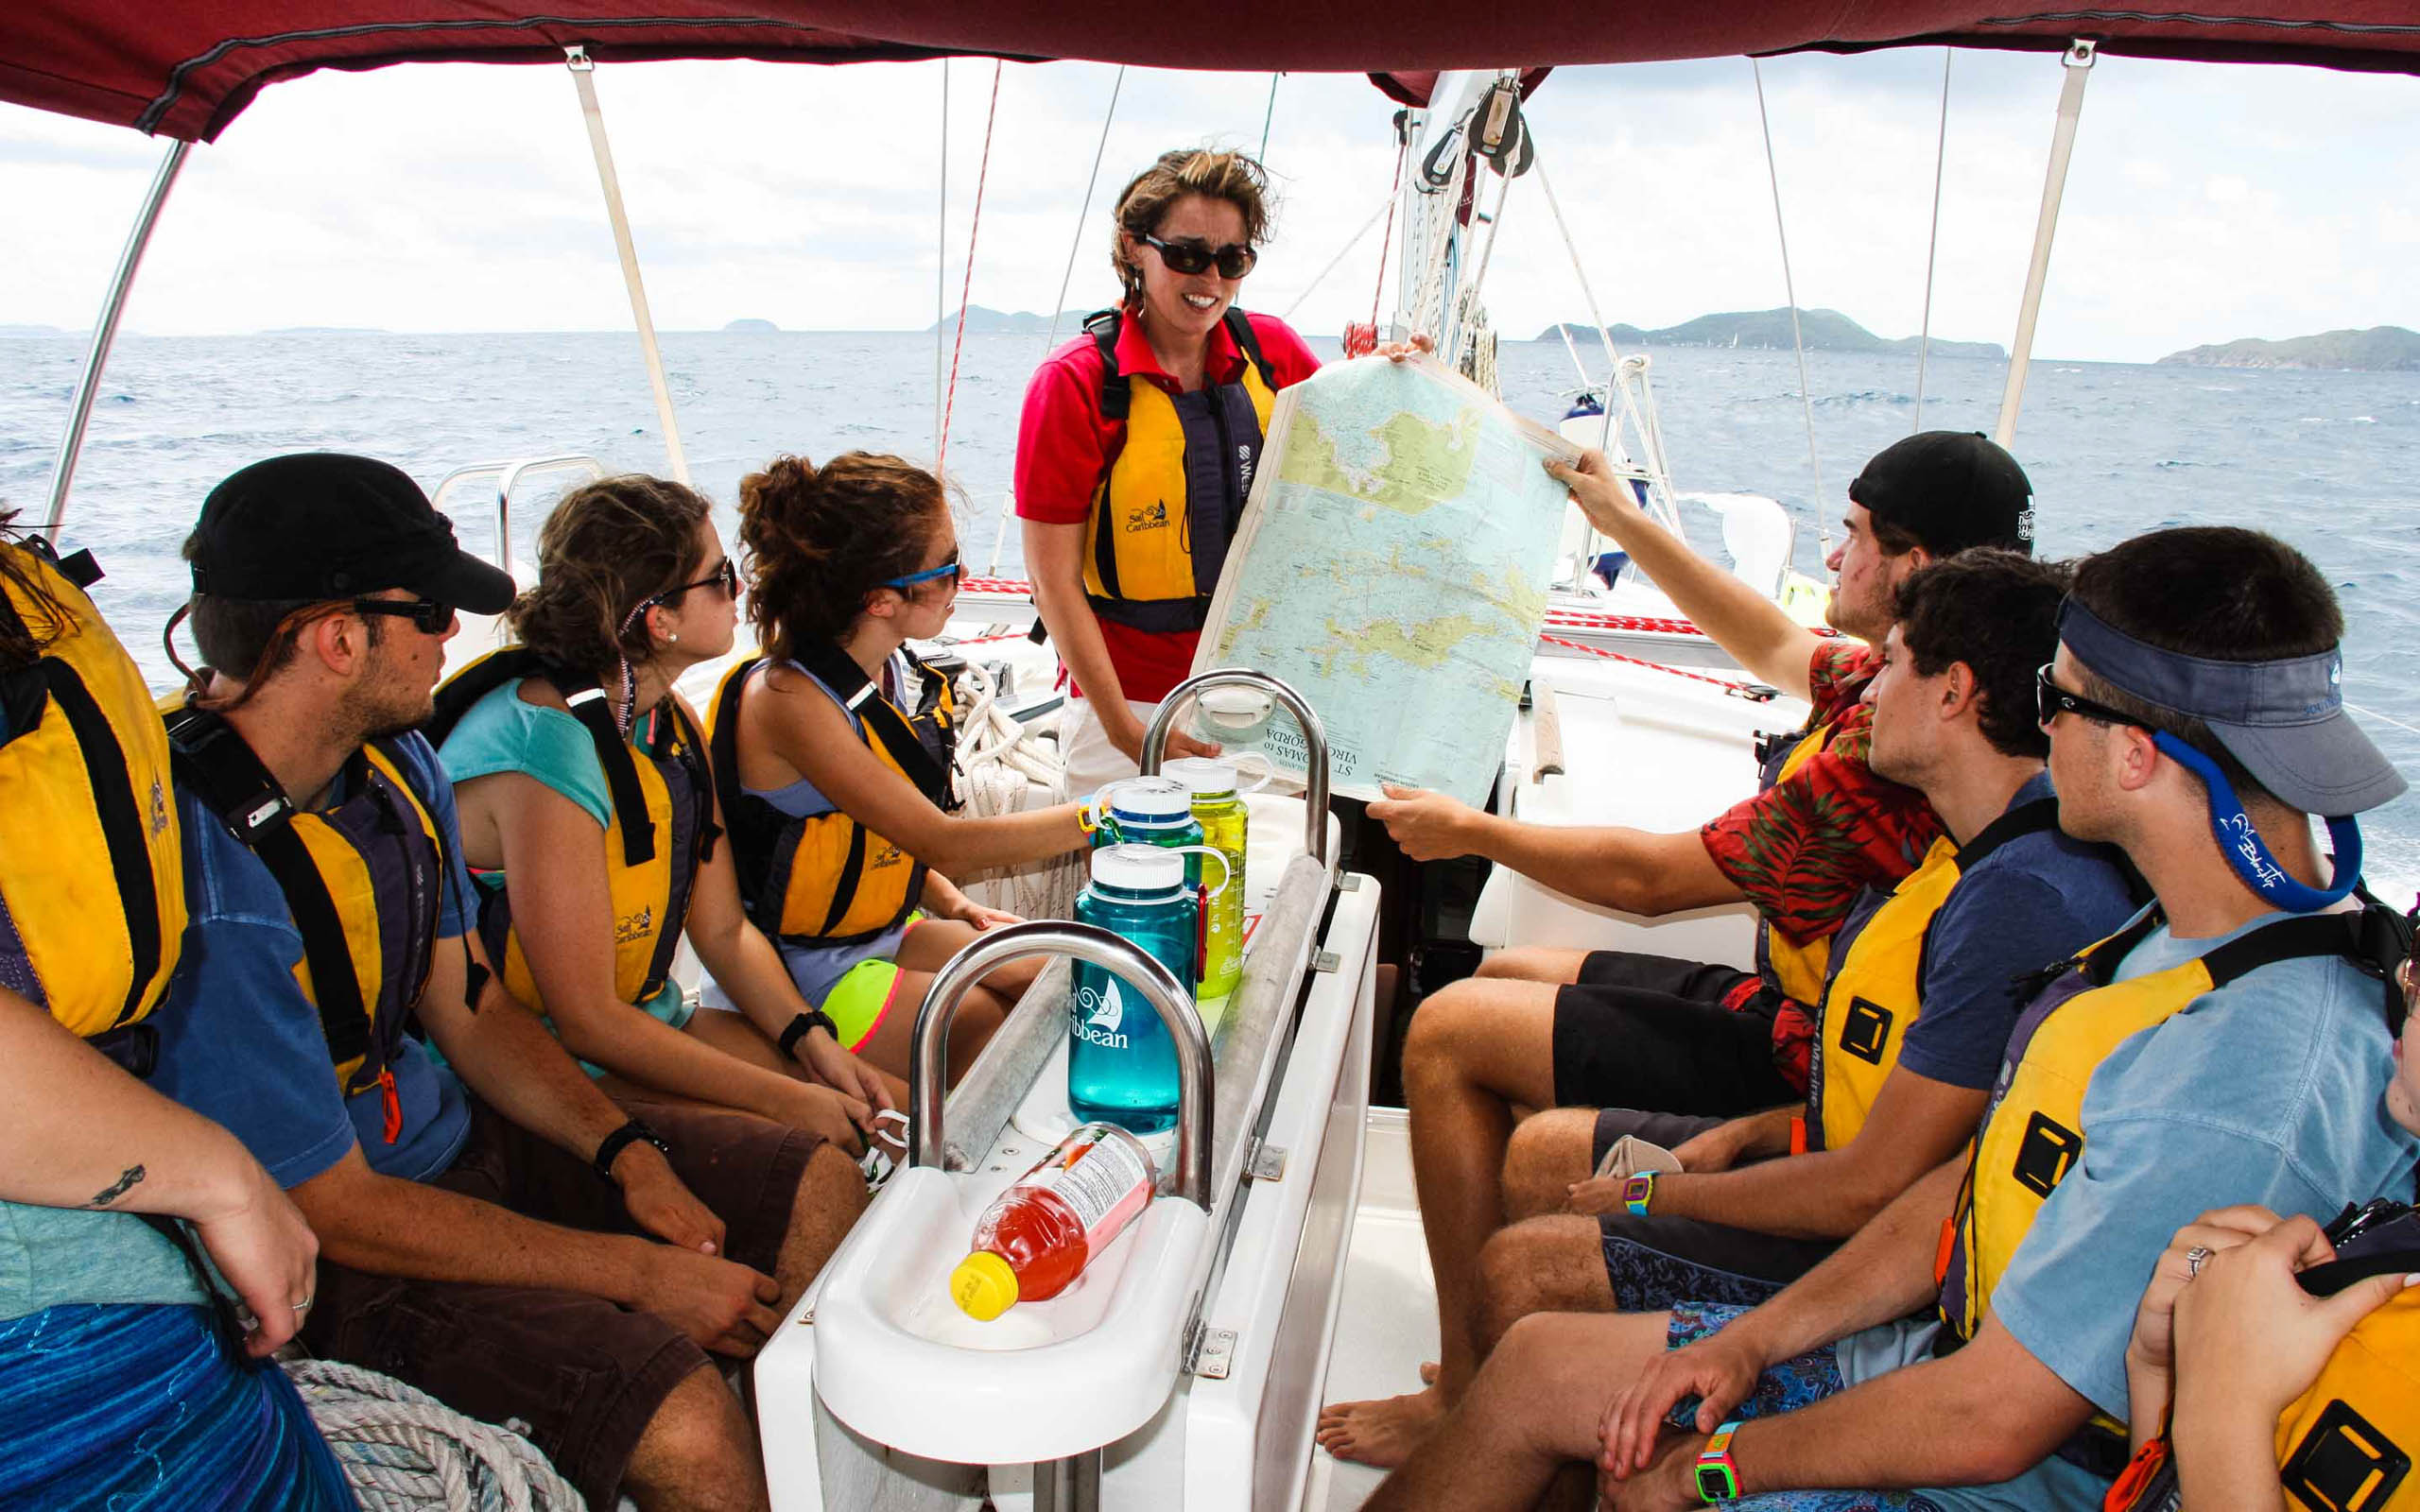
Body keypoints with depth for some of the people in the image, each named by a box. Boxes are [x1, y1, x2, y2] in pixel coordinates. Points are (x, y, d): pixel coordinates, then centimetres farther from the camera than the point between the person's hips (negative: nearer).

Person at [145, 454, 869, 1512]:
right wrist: (644, 1275, -18)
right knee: (682, 1425, -28)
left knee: (820, 1188, 4)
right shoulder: (206, 894, -29)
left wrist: (629, 1156, -6)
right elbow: (333, 1209, -23)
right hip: (325, 1259, -8)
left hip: (452, 1136, 9)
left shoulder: (395, 764, -2)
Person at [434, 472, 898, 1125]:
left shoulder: (672, 721, 2)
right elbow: (586, 1019, -24)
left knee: (899, 1110, -2)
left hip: (649, 1022, 8)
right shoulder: (546, 749, -26)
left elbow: (724, 929, 6)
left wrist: (812, 1037, -9)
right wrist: (785, 1098, -20)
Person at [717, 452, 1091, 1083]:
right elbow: (944, 842, -27)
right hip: (805, 971, -8)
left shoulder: (893, 668, -2)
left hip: (888, 927, 8)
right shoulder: (786, 698, -28)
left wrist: (953, 905, 1)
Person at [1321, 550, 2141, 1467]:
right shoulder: (1987, 851, 4)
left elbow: (1872, 1187, -27)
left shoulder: (2026, 900, -29)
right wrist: (1739, 1141, 5)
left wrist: (1655, 1195, -14)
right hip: (1840, 1156, 10)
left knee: (1519, 1271, -14)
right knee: (1537, 1154, 12)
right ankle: (1459, 1403, 30)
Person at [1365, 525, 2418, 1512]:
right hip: (1958, 1350, 8)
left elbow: (1991, 1422, -28)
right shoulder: (2196, 937, -1)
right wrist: (1756, 1337, 1)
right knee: (1536, 1362, 8)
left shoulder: (2248, 1078, -32)